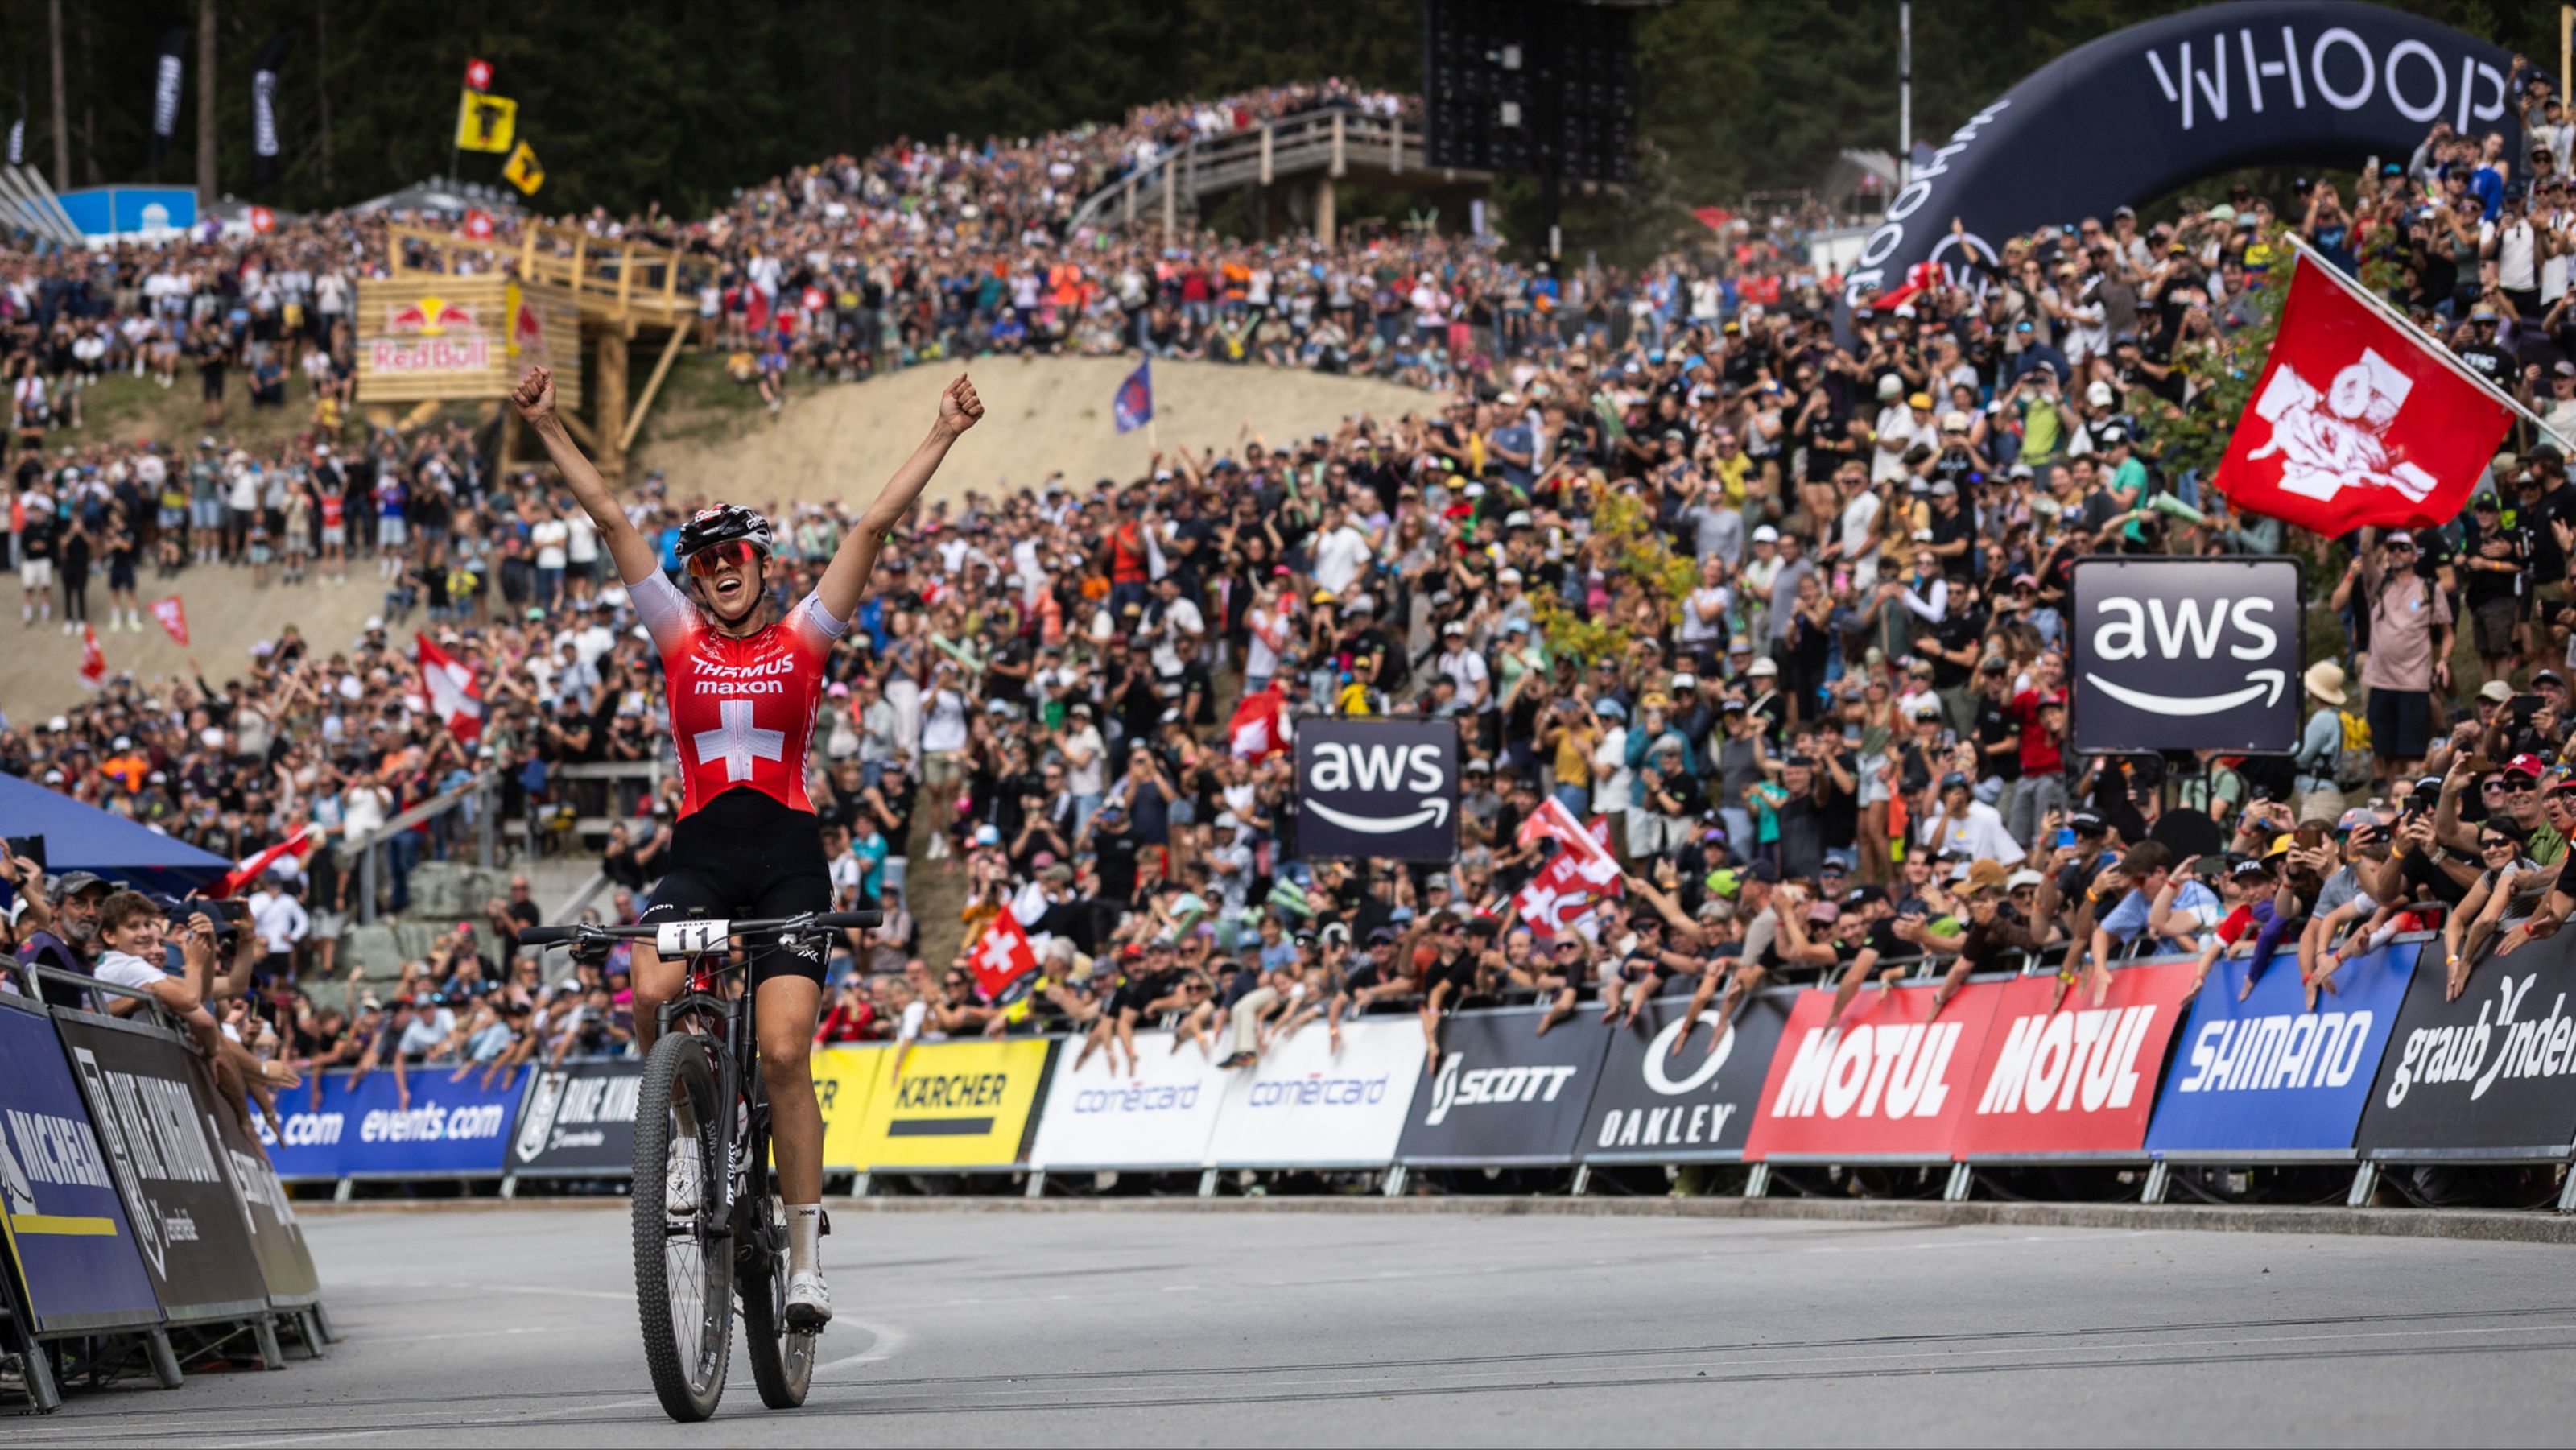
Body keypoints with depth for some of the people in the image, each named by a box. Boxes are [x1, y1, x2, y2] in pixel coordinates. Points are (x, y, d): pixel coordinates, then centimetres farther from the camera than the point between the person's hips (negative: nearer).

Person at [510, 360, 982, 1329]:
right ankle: (693, 1133, 2)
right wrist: (547, 430, 6)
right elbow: (610, 520, 8)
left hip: (788, 855, -1)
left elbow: (875, 526, 5)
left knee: (783, 1052, -10)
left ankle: (806, 1255, -3)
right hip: (701, 850, 1)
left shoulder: (802, 638, 8)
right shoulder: (680, 638, 11)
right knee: (651, 994, -27)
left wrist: (944, 437, 3)